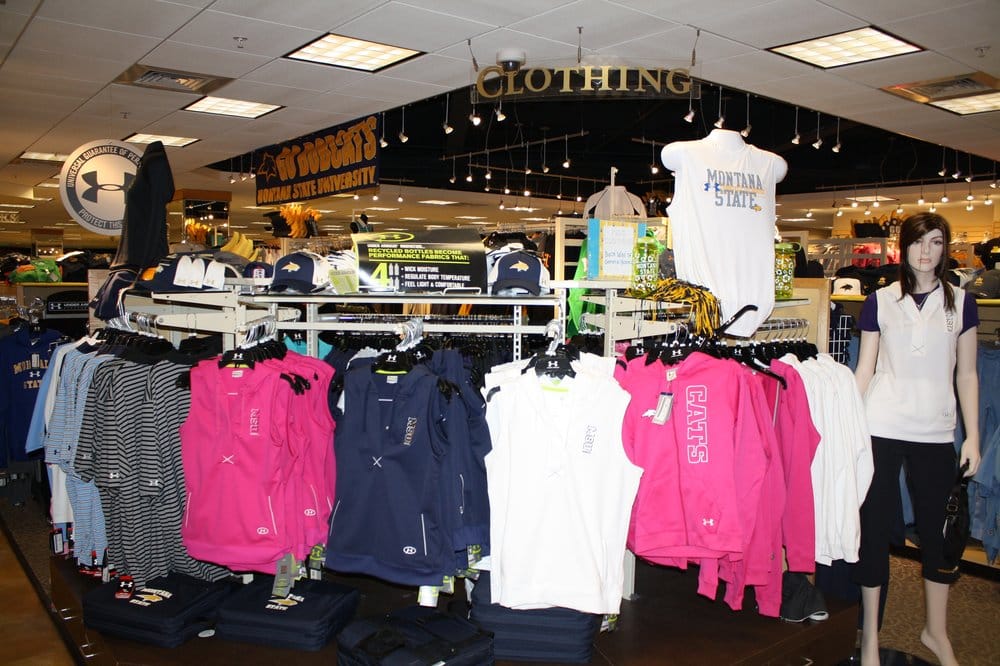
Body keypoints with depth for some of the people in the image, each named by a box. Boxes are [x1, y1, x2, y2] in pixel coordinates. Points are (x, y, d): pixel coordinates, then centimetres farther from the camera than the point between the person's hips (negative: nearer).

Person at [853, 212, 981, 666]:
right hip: (882, 429, -1)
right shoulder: (880, 301, 3)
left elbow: (966, 374, 8)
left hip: (936, 433, 2)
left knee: (937, 528, 10)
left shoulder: (961, 303, 6)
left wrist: (972, 436, 3)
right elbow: (864, 369, 3)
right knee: (876, 527, 3)